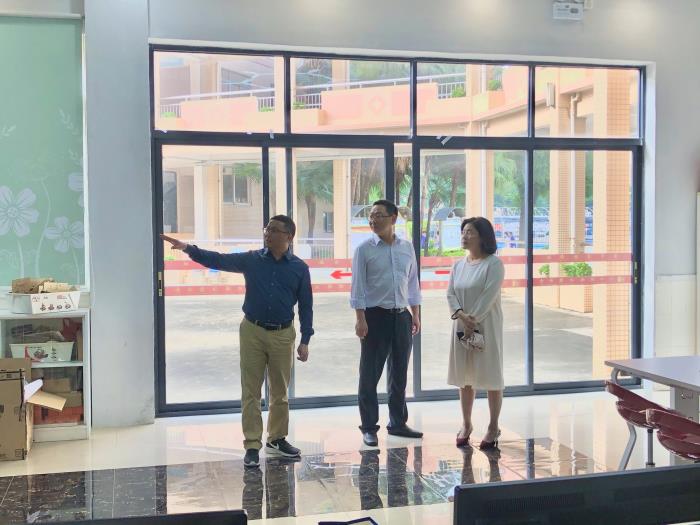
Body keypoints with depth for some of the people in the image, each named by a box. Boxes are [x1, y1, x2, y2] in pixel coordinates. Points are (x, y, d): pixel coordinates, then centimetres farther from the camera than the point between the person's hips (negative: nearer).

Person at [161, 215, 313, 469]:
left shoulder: (299, 268, -1)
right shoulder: (252, 260, 1)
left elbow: (306, 306, 2)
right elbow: (218, 260, -4)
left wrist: (305, 341, -1)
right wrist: (188, 248, -16)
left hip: (283, 335, 0)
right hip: (253, 332, 0)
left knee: (280, 391, 12)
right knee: (250, 392, 2)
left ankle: (277, 439, 28)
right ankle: (252, 445, 9)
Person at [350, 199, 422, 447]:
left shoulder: (407, 248, 7)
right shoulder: (364, 249, -4)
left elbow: (413, 282, 13)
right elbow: (358, 286, -6)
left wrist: (415, 315, 10)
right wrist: (361, 319, -12)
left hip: (402, 316, 4)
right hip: (375, 316, -4)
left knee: (399, 373, 12)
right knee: (369, 374, 0)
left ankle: (398, 423, 25)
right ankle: (369, 427, 9)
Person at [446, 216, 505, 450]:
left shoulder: (493, 263, -8)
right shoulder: (458, 265, 10)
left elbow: (489, 296, -16)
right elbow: (451, 294, 3)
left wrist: (473, 320, -18)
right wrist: (462, 316, -14)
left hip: (486, 326, -6)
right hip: (462, 326, 6)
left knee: (491, 377, 0)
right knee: (464, 377, 10)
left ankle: (493, 427, 10)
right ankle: (466, 424, 21)